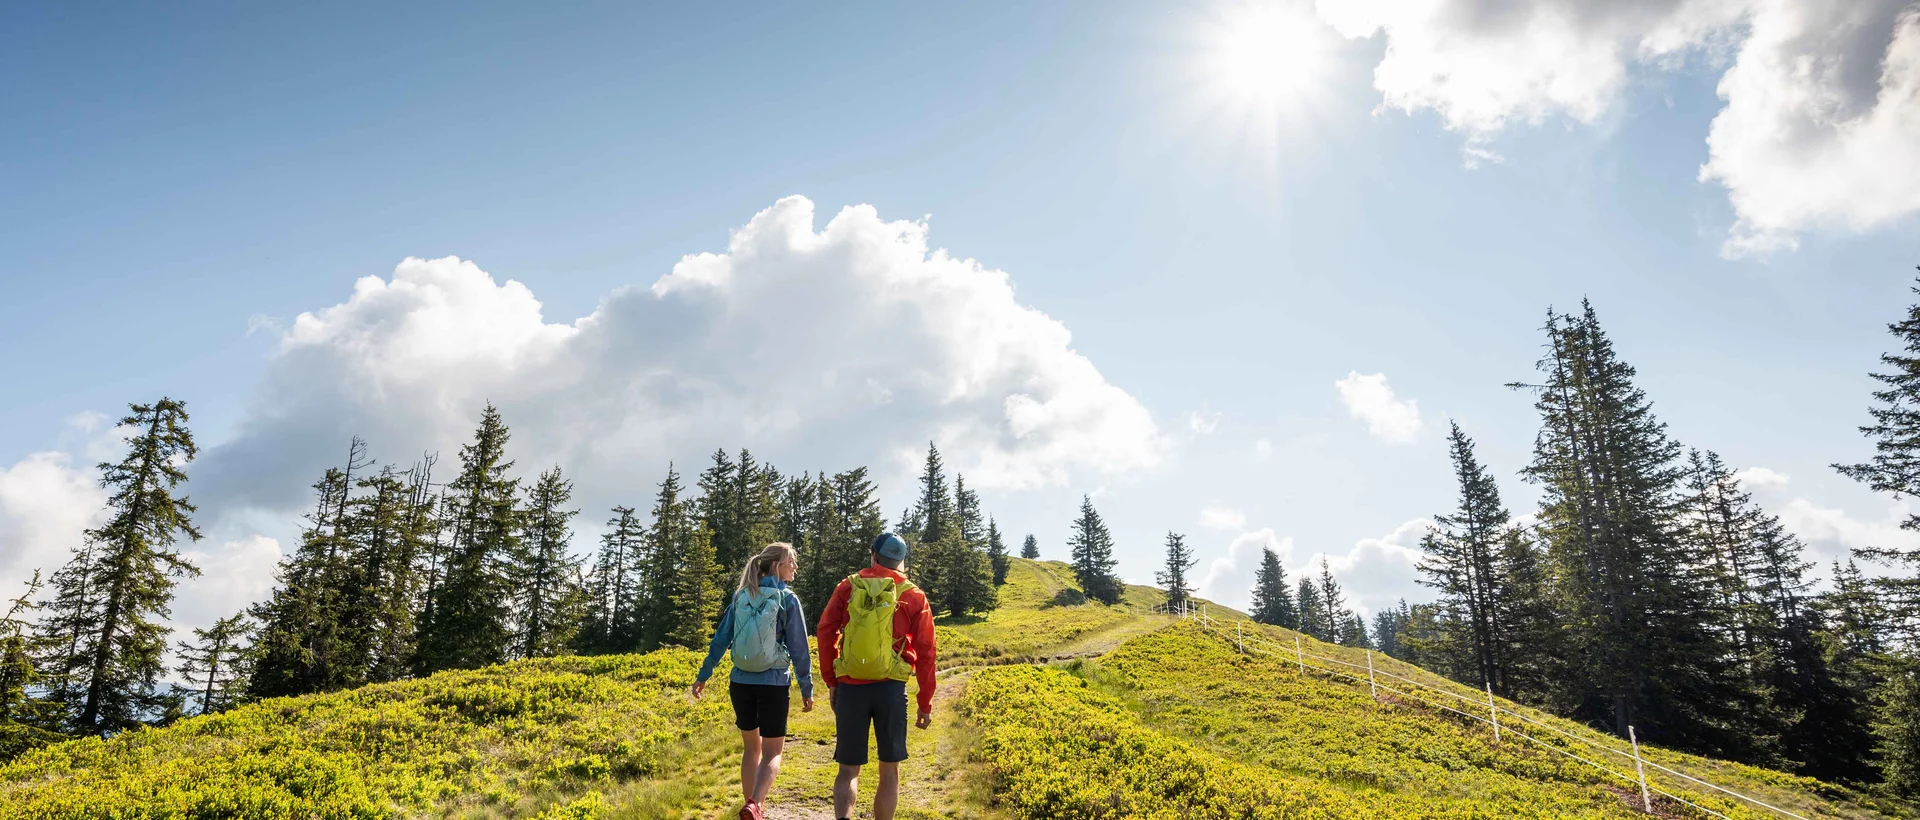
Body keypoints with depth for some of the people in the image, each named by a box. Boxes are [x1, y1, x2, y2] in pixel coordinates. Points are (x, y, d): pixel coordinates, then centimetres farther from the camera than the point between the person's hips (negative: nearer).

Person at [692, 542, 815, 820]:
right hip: (773, 685, -4)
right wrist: (807, 688, 1)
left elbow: (721, 639, 7)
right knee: (772, 753, 4)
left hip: (740, 683, 4)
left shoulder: (741, 596, 4)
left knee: (751, 747, 20)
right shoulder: (788, 599, -8)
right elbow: (799, 648, -7)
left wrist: (703, 675, 16)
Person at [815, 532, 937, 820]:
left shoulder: (848, 586, 5)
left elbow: (825, 632, 2)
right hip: (891, 689, -1)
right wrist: (925, 703, 8)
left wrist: (831, 681, 9)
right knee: (889, 770, 14)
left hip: (850, 687, 1)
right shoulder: (914, 596, 3)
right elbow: (925, 653, 1)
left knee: (849, 769, 8)